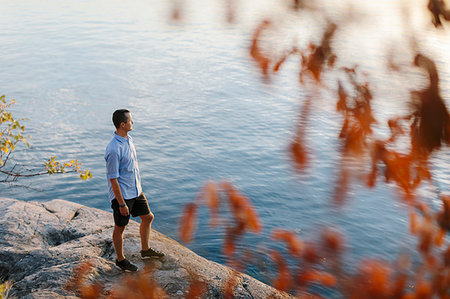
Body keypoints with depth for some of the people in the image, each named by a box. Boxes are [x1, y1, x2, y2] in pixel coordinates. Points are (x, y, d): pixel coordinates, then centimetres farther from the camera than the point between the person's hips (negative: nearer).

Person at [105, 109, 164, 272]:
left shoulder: (129, 139, 4)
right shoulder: (113, 149, -26)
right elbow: (113, 179, -23)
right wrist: (122, 204, -20)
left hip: (136, 191, 9)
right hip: (122, 195, -9)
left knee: (148, 217, 18)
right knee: (120, 227, 9)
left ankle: (145, 250, 38)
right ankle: (120, 260, 27)